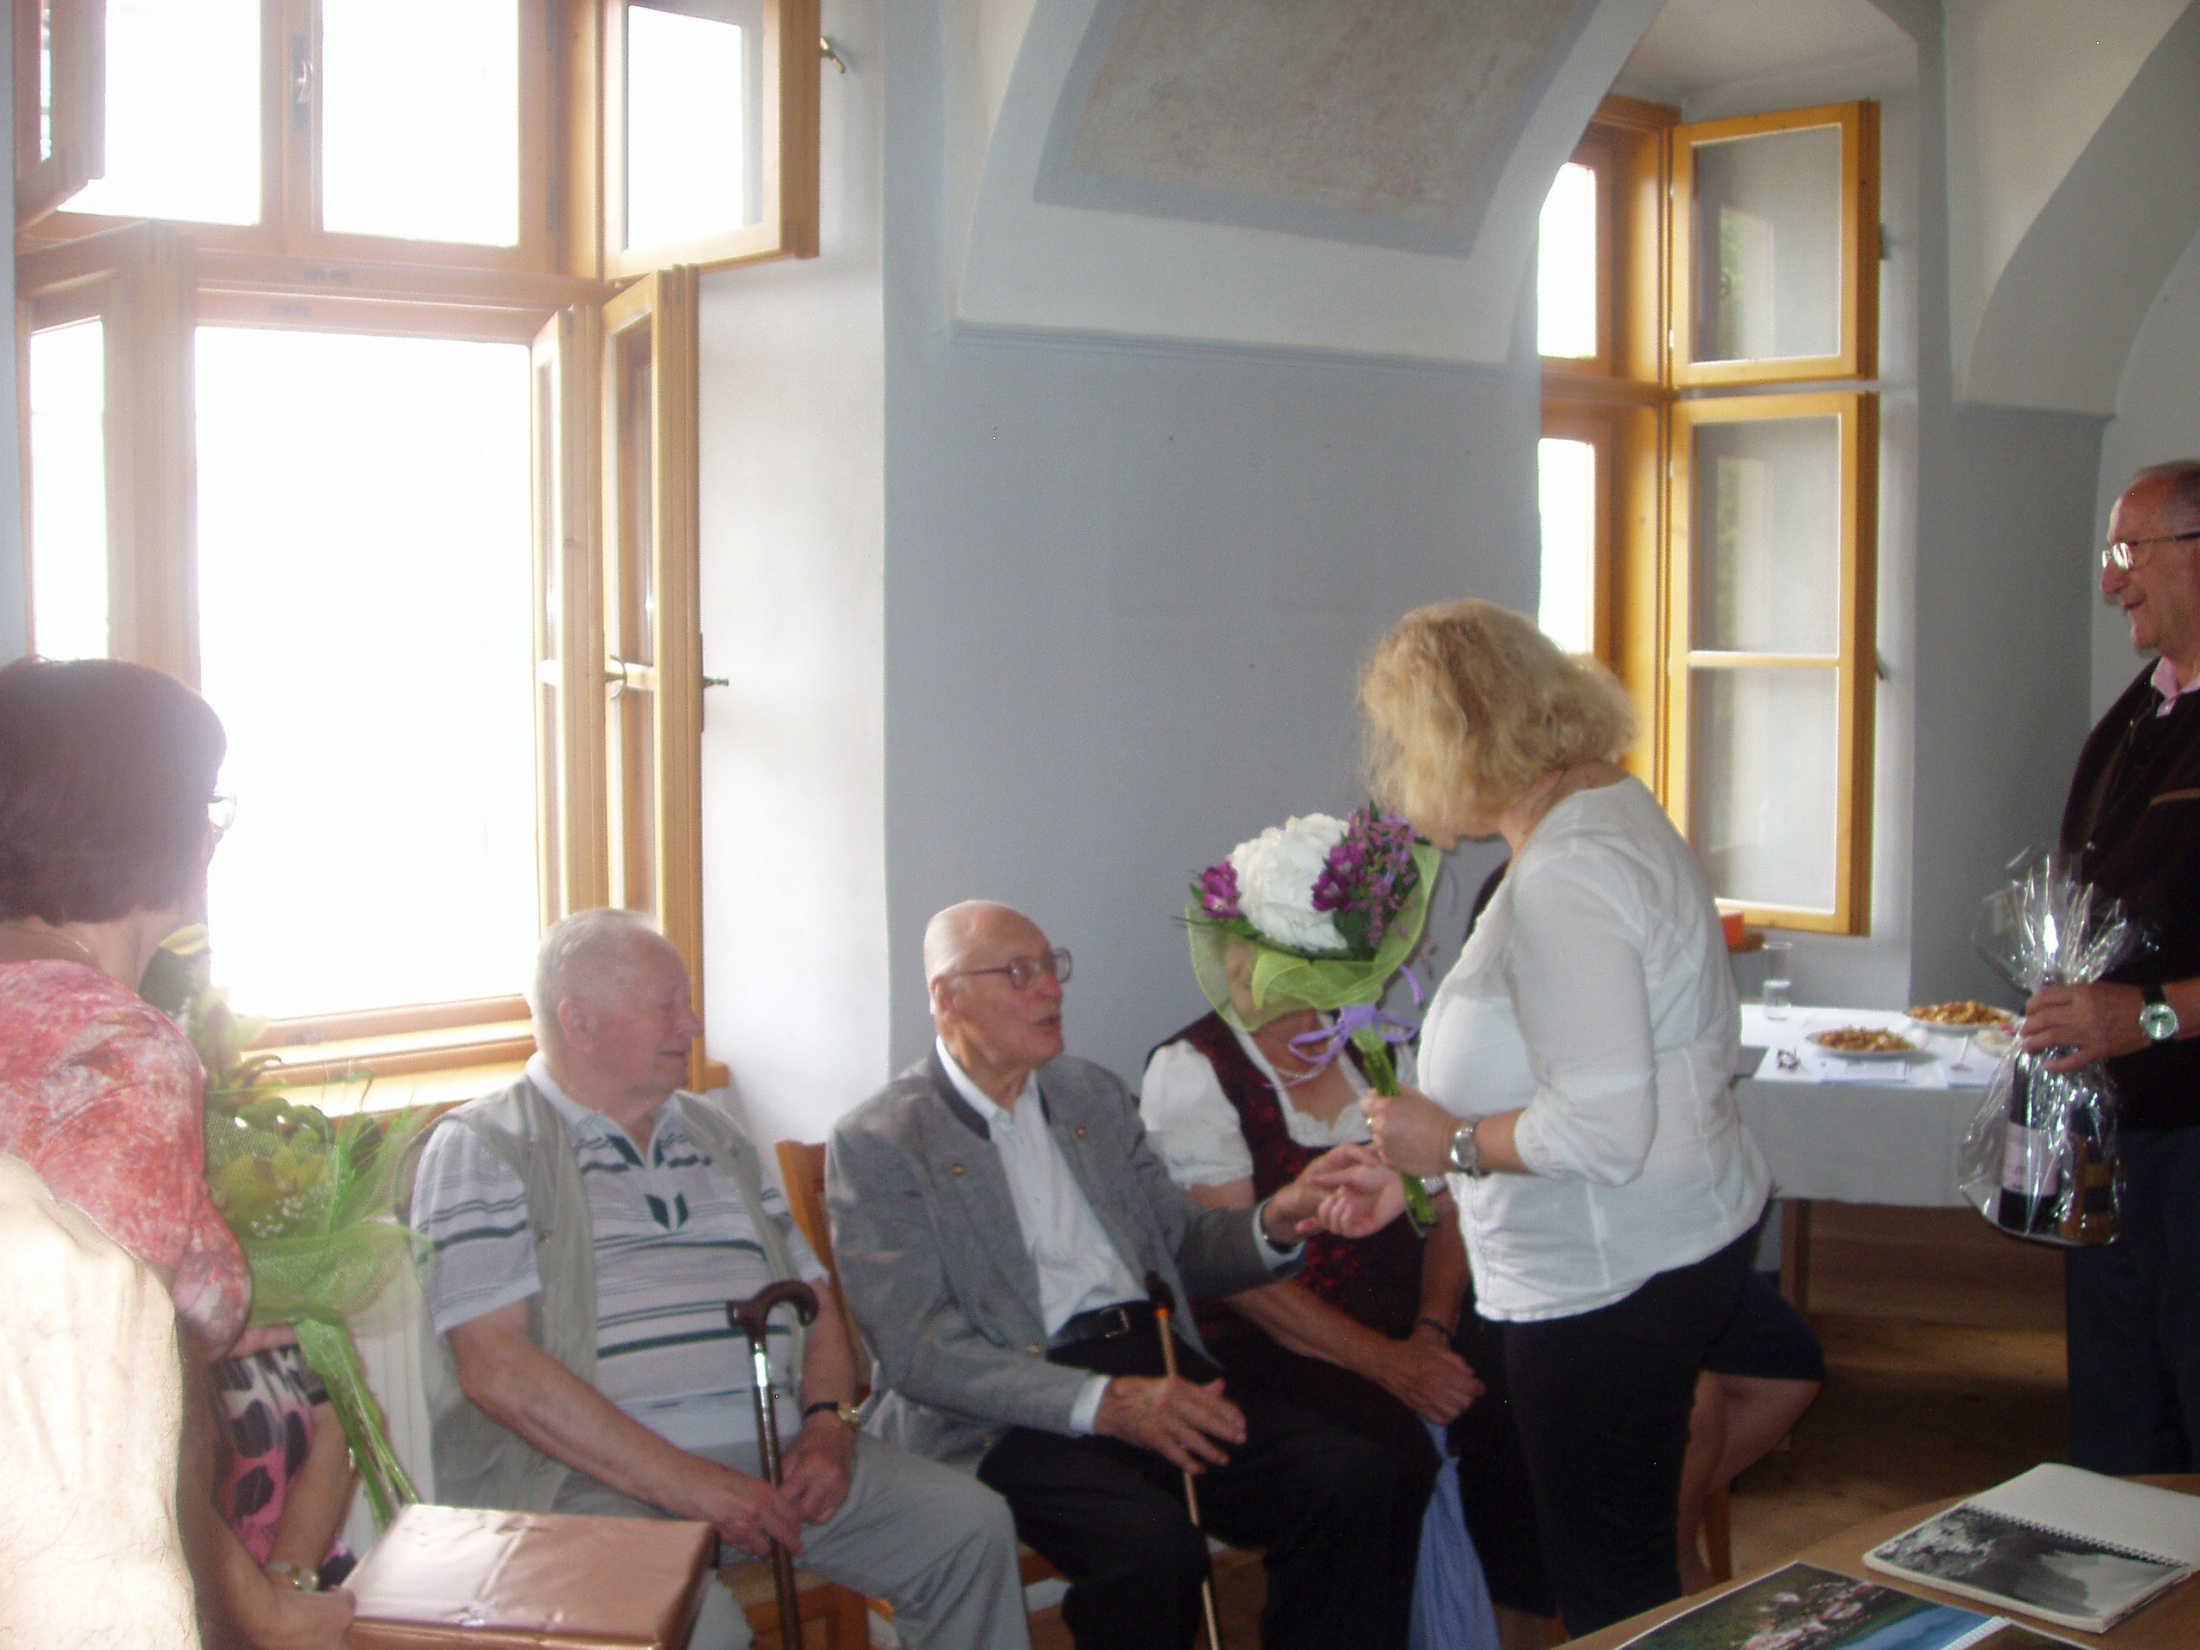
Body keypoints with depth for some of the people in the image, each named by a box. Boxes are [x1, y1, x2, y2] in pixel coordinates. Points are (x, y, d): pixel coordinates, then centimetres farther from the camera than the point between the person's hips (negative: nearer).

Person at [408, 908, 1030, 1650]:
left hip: (775, 1450, 6)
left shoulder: (716, 1135, 22)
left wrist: (828, 1423, -2)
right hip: (594, 1472, -6)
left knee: (972, 1526, -10)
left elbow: (815, 1299, 21)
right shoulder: (480, 1148, 0)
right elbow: (496, 1368, -12)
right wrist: (685, 1483, -18)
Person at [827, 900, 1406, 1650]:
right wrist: (1105, 1404, -21)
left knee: (1352, 1478, -18)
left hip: (1157, 1362, 6)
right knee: (1153, 1540, -34)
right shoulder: (876, 1142, -1)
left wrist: (1274, 1224, 0)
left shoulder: (1094, 1095, 20)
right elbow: (918, 1350, -10)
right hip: (1008, 1414, -6)